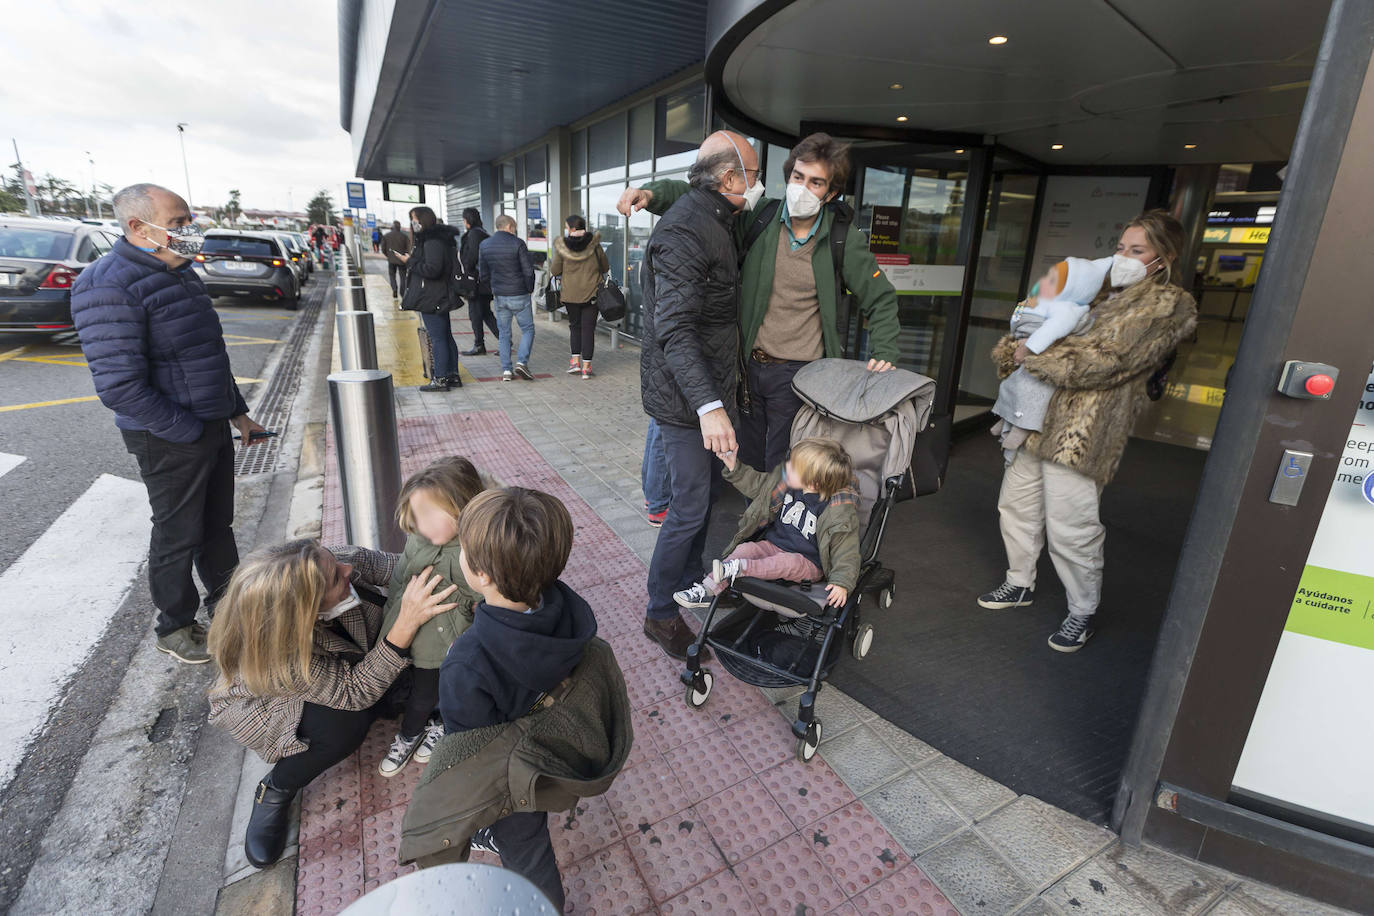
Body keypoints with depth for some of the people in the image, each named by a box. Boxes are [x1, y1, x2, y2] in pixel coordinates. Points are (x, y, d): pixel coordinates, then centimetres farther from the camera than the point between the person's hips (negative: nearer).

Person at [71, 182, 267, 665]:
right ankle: (175, 627, 27)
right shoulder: (108, 285, -19)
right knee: (178, 535, 7)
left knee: (218, 522, 20)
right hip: (169, 439, -8)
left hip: (213, 424, 8)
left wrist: (236, 412, 14)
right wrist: (189, 432, -19)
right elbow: (120, 386, -23)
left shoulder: (180, 273, 11)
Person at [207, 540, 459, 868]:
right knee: (346, 724, -31)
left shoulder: (324, 567, -35)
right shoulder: (281, 658, -43)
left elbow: (386, 564, -20)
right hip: (266, 701, -5)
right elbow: (356, 692, -37)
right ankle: (275, 792, -3)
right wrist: (407, 622, -50)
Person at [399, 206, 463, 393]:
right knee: (446, 337, 13)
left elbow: (432, 270, -24)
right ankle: (453, 376, 19)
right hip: (440, 298, 11)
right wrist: (412, 260, 17)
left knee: (438, 339, -6)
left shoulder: (433, 242, -17)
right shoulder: (437, 238, 16)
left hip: (432, 299, -11)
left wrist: (410, 262, -13)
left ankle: (440, 379, -2)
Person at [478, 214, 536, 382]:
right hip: (519, 295, -4)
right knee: (527, 329, 8)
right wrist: (530, 289, 4)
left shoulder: (484, 246, 5)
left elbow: (483, 274, 7)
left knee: (503, 333, 12)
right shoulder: (517, 243, -10)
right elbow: (528, 271, -11)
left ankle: (506, 370, 9)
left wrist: (492, 291, 18)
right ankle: (522, 362, -9)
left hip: (499, 297, 4)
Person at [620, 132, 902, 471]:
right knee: (747, 460, 17)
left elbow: (881, 300, 5)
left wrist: (883, 353, -8)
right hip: (749, 364, 3)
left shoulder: (844, 243, -5)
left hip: (798, 374, -3)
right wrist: (651, 193, -14)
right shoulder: (760, 218, -1)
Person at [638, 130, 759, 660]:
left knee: (707, 492, 20)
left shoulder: (716, 221, 14)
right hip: (685, 396, -10)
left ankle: (690, 581, 40)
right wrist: (708, 405, -40)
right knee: (691, 508, -3)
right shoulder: (684, 232, -20)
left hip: (712, 387, 10)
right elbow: (674, 328, -30)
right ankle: (660, 614, 15)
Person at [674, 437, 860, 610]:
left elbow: (846, 551, -19)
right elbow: (757, 485, 10)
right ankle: (707, 590, -15)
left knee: (787, 562, -36)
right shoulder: (784, 479, -6)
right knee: (745, 549, -17)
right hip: (775, 544, 5)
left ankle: (739, 568, -30)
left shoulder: (840, 510, -23)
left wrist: (842, 582, -31)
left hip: (807, 562, -5)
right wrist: (734, 467, -1)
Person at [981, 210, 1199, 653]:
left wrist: (1034, 357, -16)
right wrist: (1012, 347, -2)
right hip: (1037, 416, 8)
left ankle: (1082, 613, 17)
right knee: (1015, 505, 15)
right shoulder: (1100, 290, 20)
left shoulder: (1167, 305, -5)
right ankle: (1020, 584, 34)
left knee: (1069, 528, -4)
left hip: (1082, 430, -8)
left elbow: (1105, 360, -17)